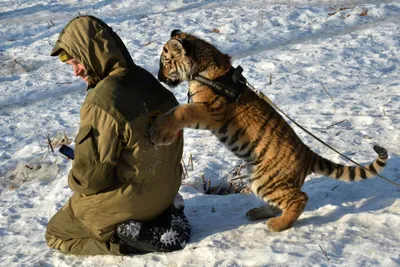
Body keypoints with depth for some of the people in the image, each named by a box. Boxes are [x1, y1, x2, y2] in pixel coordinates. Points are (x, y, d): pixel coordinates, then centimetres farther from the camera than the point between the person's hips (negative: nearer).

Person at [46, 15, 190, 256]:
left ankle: (136, 234, -7)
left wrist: (76, 182, 2)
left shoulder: (102, 100, -29)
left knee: (56, 231, 15)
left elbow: (91, 173, -22)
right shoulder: (145, 80, -5)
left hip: (130, 197, -7)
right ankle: (166, 215, 9)